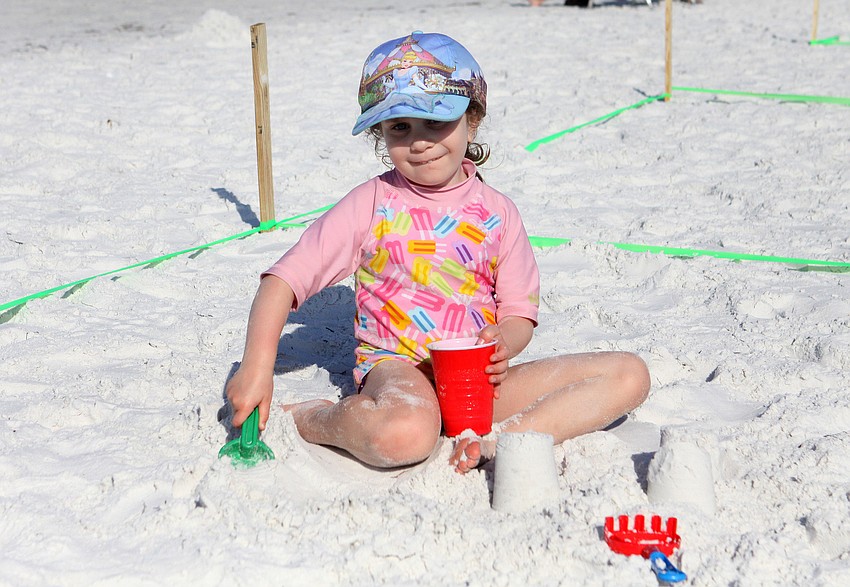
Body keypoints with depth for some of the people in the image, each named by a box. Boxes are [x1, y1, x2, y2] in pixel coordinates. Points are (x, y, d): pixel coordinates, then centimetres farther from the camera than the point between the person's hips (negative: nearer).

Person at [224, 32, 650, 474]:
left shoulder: (497, 213, 7)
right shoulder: (373, 204, -2)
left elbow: (519, 311, 9)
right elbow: (285, 279, -7)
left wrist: (504, 341, -16)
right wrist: (257, 366, -20)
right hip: (397, 367, -4)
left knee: (630, 374, -9)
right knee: (405, 433, -42)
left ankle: (497, 440, -23)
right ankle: (313, 419, -9)